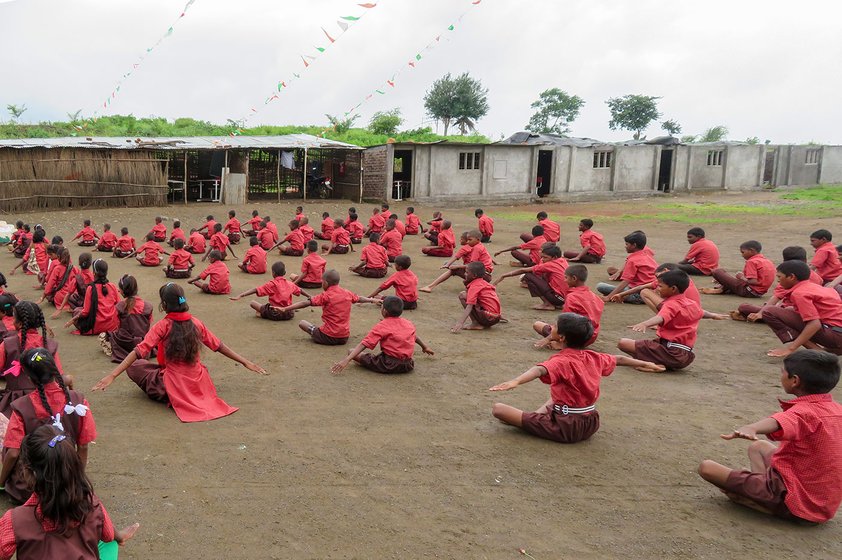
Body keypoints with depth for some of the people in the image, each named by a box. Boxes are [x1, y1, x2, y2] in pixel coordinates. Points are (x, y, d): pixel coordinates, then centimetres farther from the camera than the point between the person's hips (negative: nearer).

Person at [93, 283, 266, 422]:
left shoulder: (162, 326, -12)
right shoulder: (196, 323, -1)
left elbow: (138, 352, -20)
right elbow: (219, 346, 5)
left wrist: (112, 376, -21)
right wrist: (245, 362, 14)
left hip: (174, 388, -5)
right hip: (199, 385, 5)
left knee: (134, 366, 13)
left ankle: (165, 395, -1)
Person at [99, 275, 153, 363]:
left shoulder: (120, 306, -10)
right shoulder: (148, 306, -6)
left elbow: (118, 327, -4)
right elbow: (149, 328, 1)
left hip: (126, 344, -3)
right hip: (143, 343, 4)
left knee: (102, 336, 23)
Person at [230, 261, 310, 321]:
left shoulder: (271, 284, -7)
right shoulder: (290, 284, 7)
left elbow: (255, 290, -14)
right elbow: (300, 291, 24)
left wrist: (240, 296, -19)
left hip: (275, 314, -4)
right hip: (289, 314, 4)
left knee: (253, 303, 6)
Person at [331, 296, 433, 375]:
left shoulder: (381, 326, -9)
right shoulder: (409, 324, 8)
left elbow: (363, 344, -17)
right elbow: (415, 337, 28)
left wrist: (347, 360, -22)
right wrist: (425, 347, 48)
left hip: (389, 365, -6)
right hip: (408, 366, 7)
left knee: (352, 352, -4)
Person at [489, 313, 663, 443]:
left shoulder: (561, 361, -20)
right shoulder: (593, 358, 1)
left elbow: (540, 370, -42)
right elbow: (619, 359, 20)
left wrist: (515, 382, -60)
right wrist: (644, 364, 39)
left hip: (565, 428, -7)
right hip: (591, 425, 7)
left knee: (498, 408, -12)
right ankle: (538, 415, 15)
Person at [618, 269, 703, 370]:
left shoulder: (671, 305, -13)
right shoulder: (693, 304, 13)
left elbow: (661, 318, -37)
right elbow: (700, 313, 39)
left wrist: (644, 324, -57)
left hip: (671, 353, -10)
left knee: (623, 343, -14)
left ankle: (655, 364, -16)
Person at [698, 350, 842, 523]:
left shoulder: (803, 413, -22)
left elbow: (776, 423, -47)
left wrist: (749, 429, -67)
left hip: (791, 503, -9)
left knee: (706, 467, -12)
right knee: (758, 446, 27)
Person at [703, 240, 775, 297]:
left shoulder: (751, 262, -13)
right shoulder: (767, 261, 15)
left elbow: (753, 281, -22)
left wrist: (742, 278, -6)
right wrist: (743, 277, 15)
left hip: (749, 292, -10)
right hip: (759, 292, 10)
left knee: (717, 272, -11)